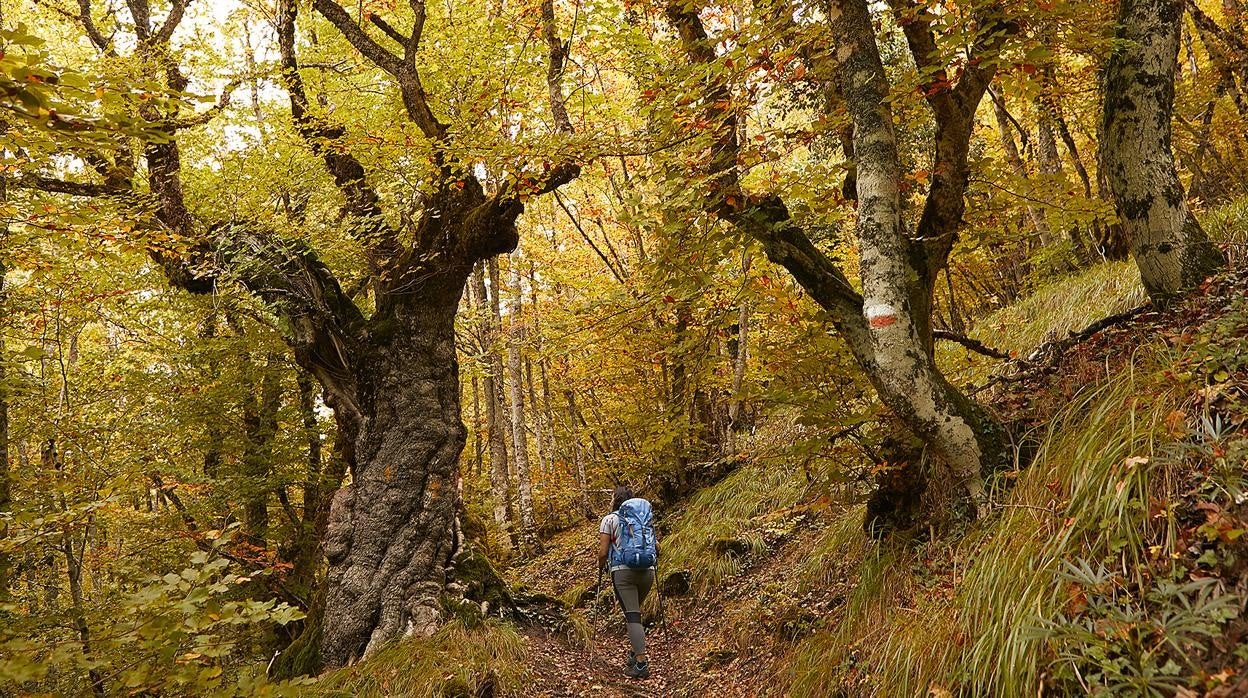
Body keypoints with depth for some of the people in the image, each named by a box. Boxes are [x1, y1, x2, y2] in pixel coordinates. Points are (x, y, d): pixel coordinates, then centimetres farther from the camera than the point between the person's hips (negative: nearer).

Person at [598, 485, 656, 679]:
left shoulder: (609, 519, 5)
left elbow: (603, 552, -1)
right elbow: (656, 546, 12)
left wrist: (600, 566, 18)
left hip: (623, 570, -5)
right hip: (647, 570, 5)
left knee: (632, 615, -7)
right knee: (635, 611, 24)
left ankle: (641, 663, -14)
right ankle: (636, 652, 23)